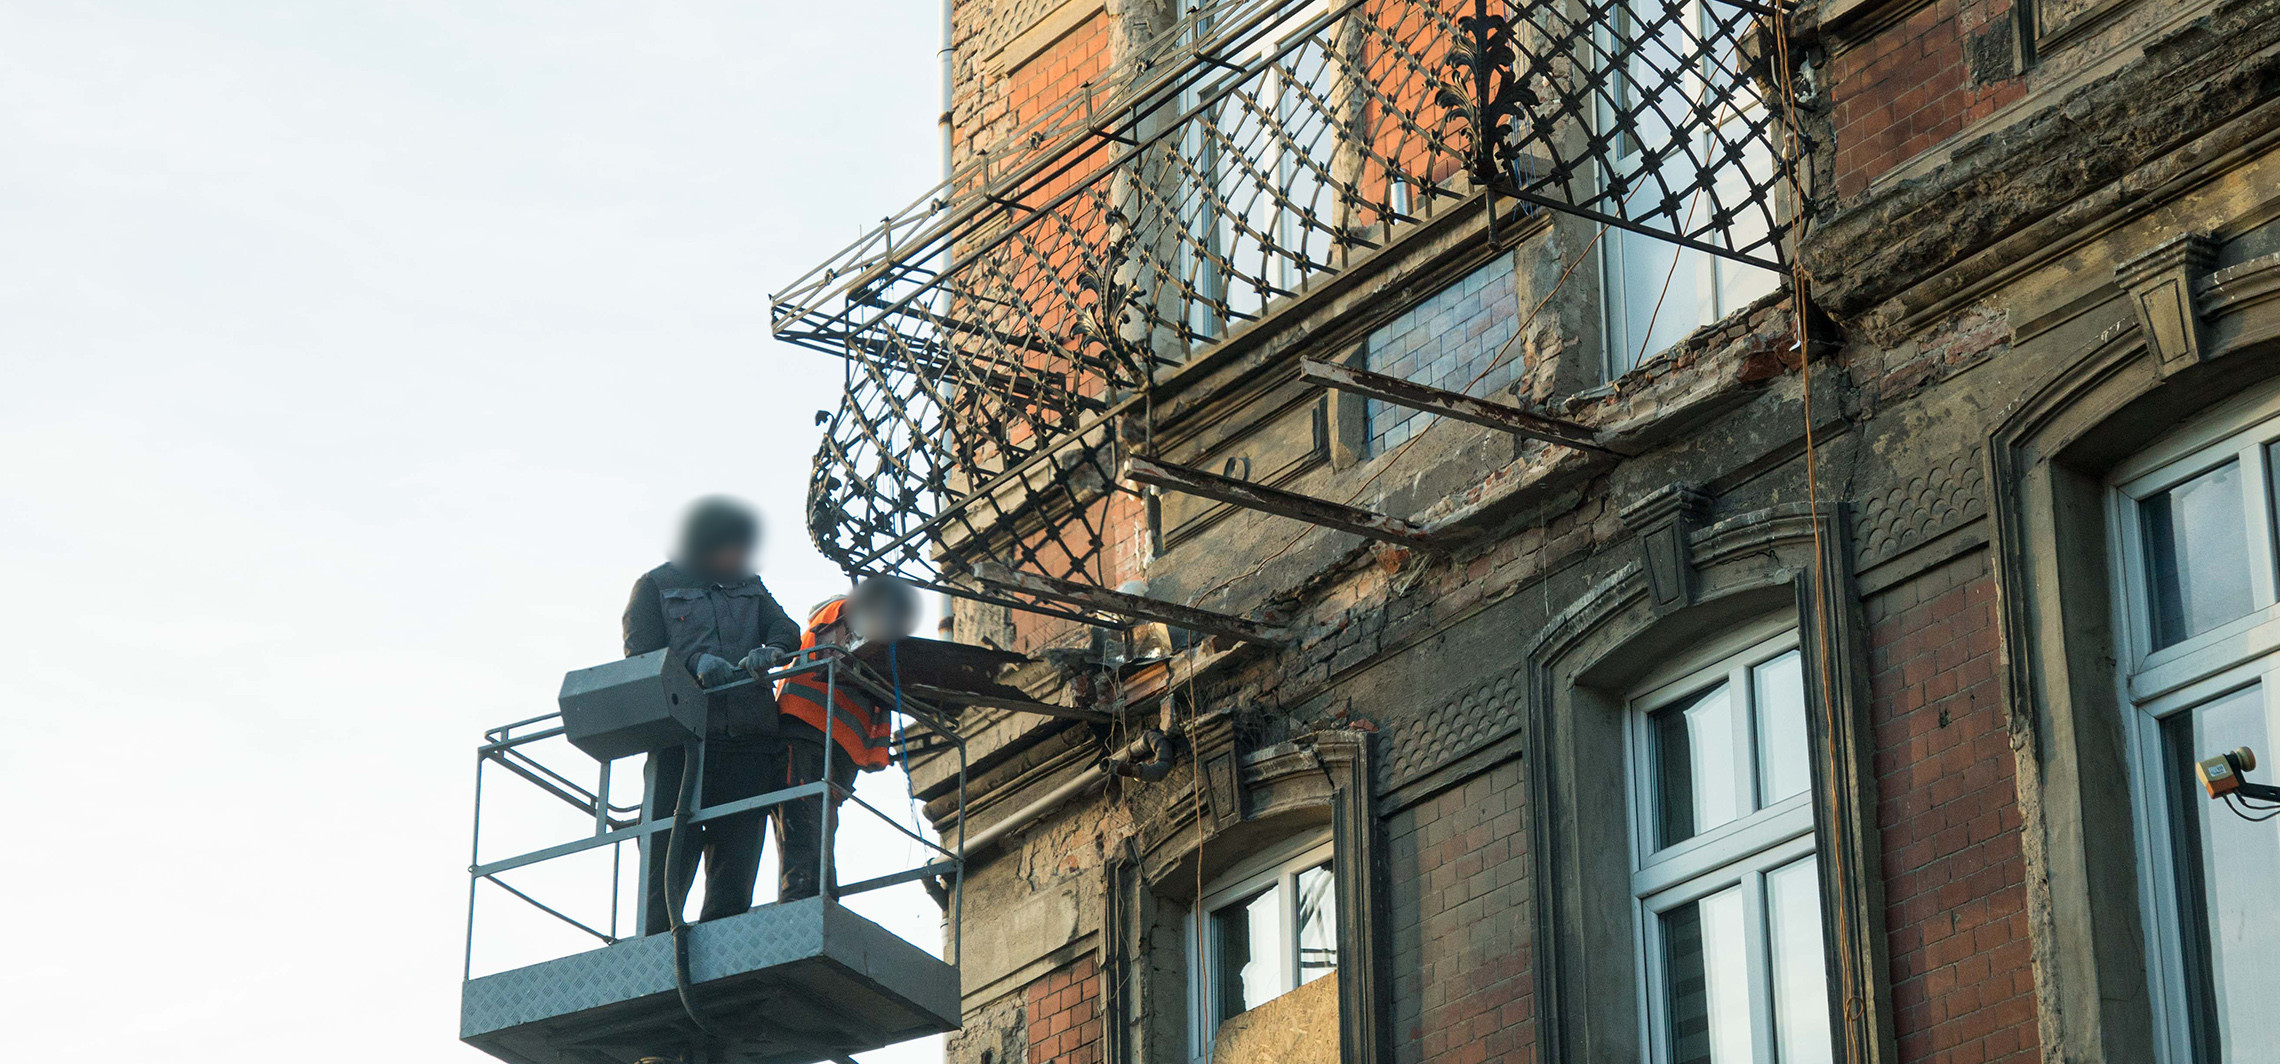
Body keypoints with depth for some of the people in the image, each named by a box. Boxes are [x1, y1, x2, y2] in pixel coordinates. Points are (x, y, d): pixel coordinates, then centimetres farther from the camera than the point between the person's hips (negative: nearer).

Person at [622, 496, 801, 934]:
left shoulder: (749, 585, 24)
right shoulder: (656, 585, 12)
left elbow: (785, 629, 11)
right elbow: (641, 653, 2)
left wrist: (769, 651, -13)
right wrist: (695, 660, -16)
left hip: (749, 737, 4)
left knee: (737, 853, -2)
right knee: (669, 854, -9)